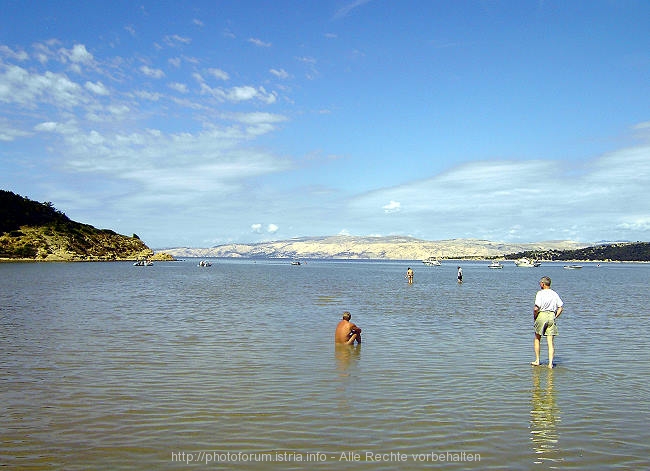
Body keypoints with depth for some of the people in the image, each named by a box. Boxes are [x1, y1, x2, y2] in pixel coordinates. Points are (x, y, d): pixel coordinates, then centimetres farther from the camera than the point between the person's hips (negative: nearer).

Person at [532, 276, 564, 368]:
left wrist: (534, 317, -1)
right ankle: (550, 363, -4)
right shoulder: (555, 294, 8)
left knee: (537, 339, 15)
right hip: (551, 316, 4)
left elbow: (536, 308, -17)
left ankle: (537, 361, 18)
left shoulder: (540, 293, -9)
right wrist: (555, 317, 11)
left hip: (542, 315, -4)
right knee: (550, 341, 4)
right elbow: (560, 308, 6)